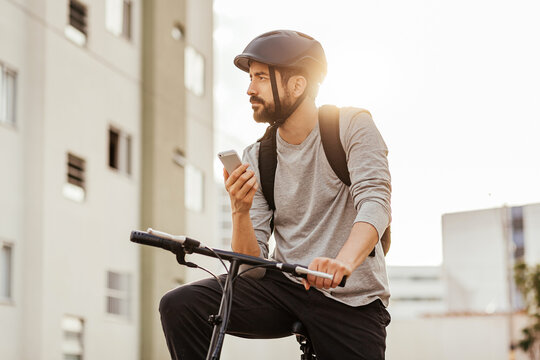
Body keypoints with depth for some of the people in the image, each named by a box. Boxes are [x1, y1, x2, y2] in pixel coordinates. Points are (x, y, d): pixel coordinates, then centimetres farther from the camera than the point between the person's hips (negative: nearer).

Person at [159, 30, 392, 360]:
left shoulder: (352, 126, -5)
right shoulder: (256, 158, 6)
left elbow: (375, 203, -21)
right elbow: (252, 263, 1)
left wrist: (343, 261, -41)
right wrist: (240, 211, -20)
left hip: (351, 301, -3)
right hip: (283, 286, 4)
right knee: (179, 307, -15)